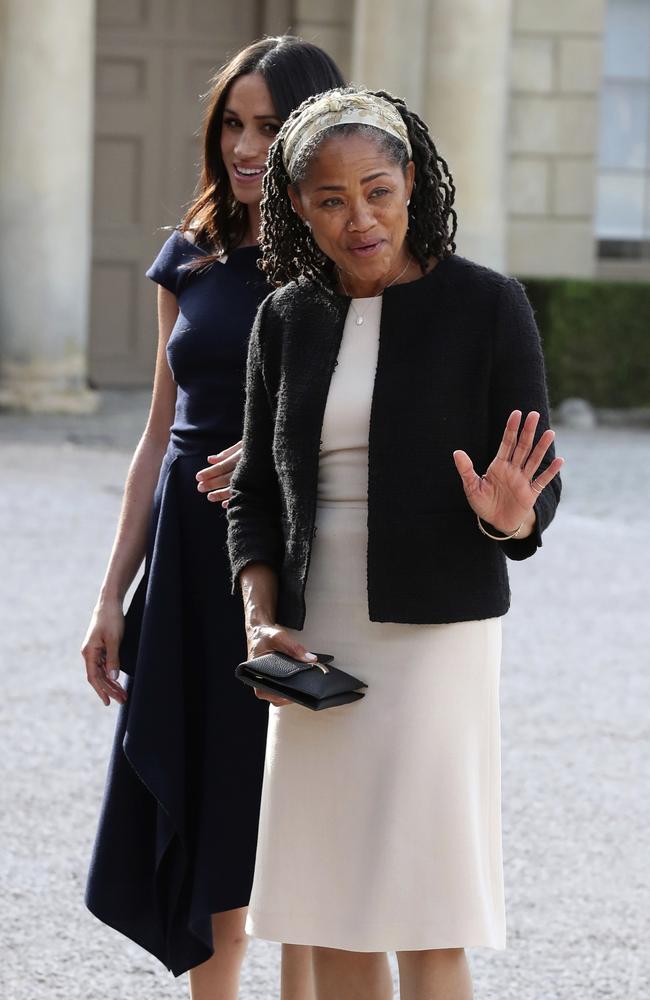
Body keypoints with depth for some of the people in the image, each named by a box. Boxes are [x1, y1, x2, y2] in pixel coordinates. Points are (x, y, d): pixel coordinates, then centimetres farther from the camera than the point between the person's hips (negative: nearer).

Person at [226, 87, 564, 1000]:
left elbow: (538, 491, -3)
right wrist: (261, 623, -1)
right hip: (317, 647, 5)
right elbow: (256, 490, 14)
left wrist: (510, 517, -26)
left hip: (435, 639, -5)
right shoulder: (288, 320, 8)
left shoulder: (486, 306, -5)